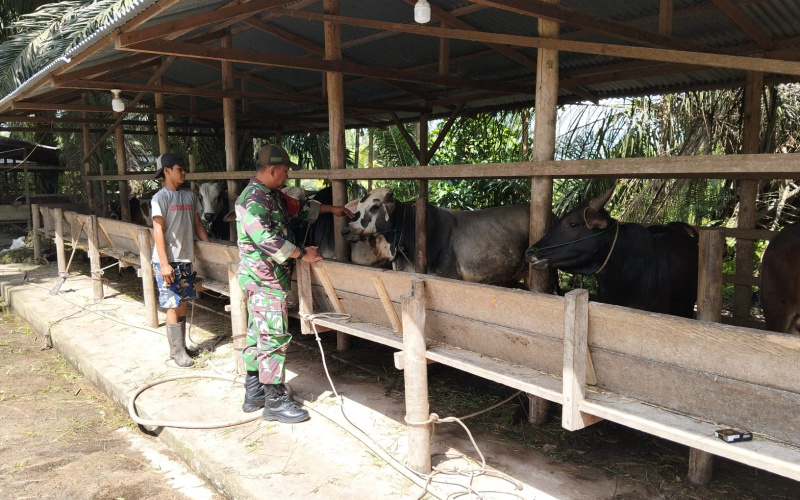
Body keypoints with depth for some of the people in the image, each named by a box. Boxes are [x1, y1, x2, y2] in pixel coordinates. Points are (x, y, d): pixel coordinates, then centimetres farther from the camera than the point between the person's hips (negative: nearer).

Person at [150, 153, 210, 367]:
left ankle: (180, 347, 24)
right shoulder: (160, 198, -9)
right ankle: (177, 352, 7)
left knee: (183, 303, 12)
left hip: (185, 259, 6)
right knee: (173, 306, -2)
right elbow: (158, 231, -13)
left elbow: (197, 224, 16)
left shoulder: (190, 195, 9)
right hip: (168, 260, -6)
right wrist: (164, 263, -18)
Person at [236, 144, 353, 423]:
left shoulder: (272, 195, 14)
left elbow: (298, 208, 29)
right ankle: (275, 402, 4)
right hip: (264, 278, -11)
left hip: (260, 279, 11)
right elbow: (264, 238, -26)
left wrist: (331, 209, 30)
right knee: (274, 338, -5)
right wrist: (301, 253, -22)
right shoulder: (254, 198, -17)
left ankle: (254, 394, 27)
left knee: (257, 334, 16)